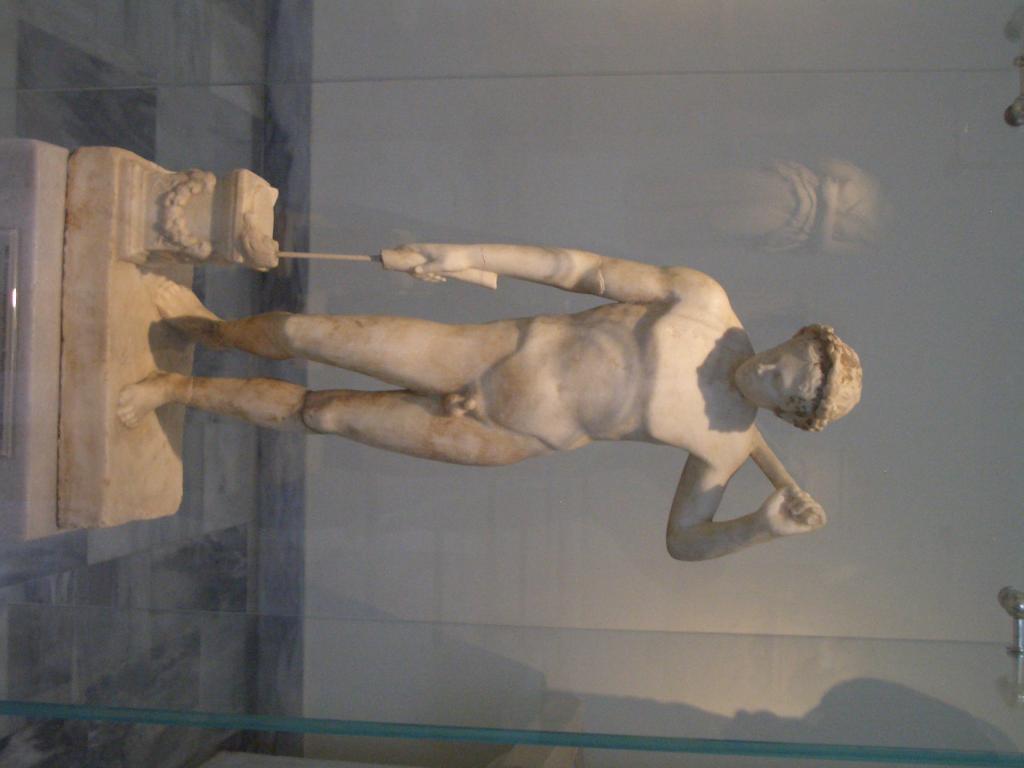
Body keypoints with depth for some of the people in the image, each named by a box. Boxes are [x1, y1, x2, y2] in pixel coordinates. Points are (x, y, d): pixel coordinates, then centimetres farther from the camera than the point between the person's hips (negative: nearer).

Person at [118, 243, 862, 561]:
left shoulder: (726, 444, -10)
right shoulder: (705, 300, -11)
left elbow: (686, 540, 0)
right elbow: (583, 269, -8)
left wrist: (770, 524, -19)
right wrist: (467, 256, -13)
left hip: (503, 437, 0)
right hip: (490, 350, 1)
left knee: (323, 415, 2)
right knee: (304, 334, -1)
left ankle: (181, 390, 29)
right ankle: (212, 329, 36)